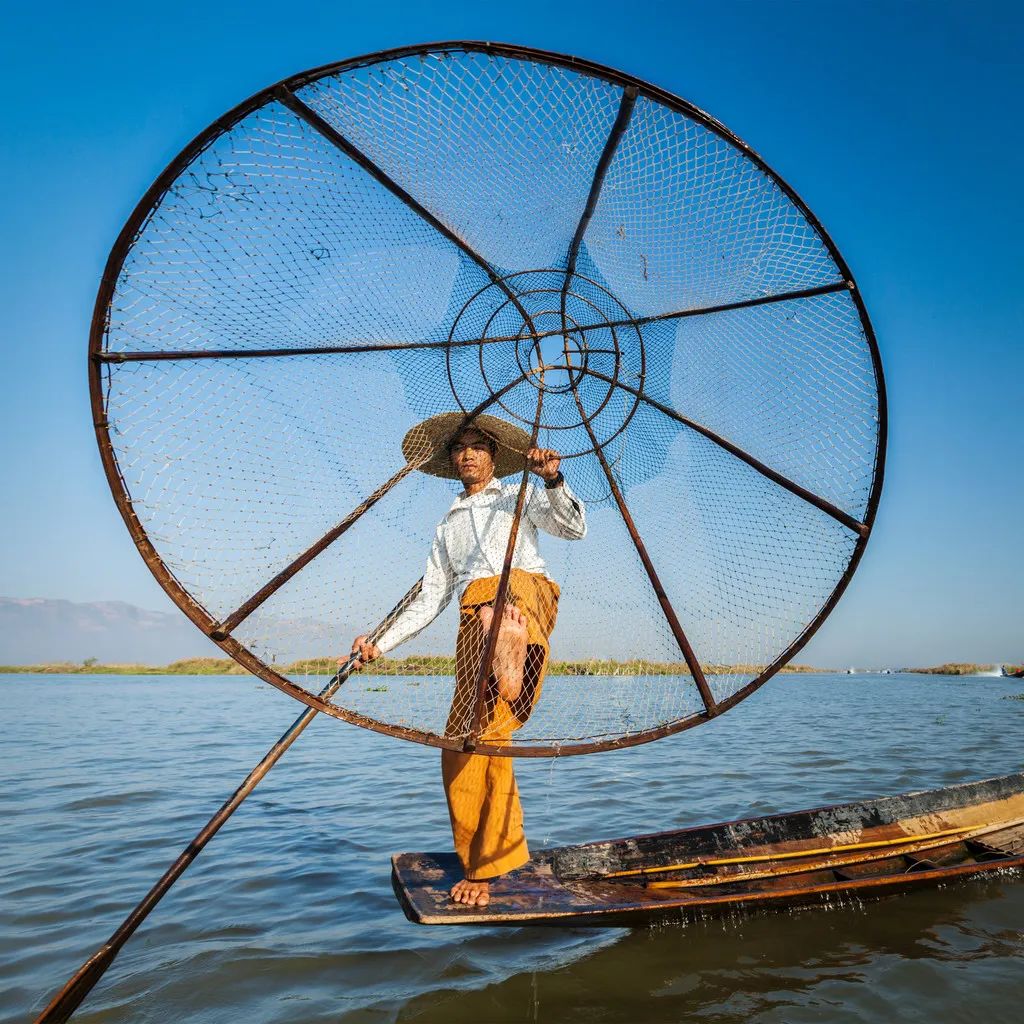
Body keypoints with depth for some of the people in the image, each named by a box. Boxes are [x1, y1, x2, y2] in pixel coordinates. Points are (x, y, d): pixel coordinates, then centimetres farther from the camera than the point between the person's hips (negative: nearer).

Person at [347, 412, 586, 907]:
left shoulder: (520, 496, 26)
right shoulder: (448, 527, 33)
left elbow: (574, 528, 9)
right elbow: (429, 600, 28)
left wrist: (553, 481, -8)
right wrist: (380, 644, 17)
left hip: (527, 587, -2)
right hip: (474, 614, 2)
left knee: (505, 601, -41)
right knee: (469, 735, -9)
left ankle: (514, 652, -75)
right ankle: (482, 865, 0)